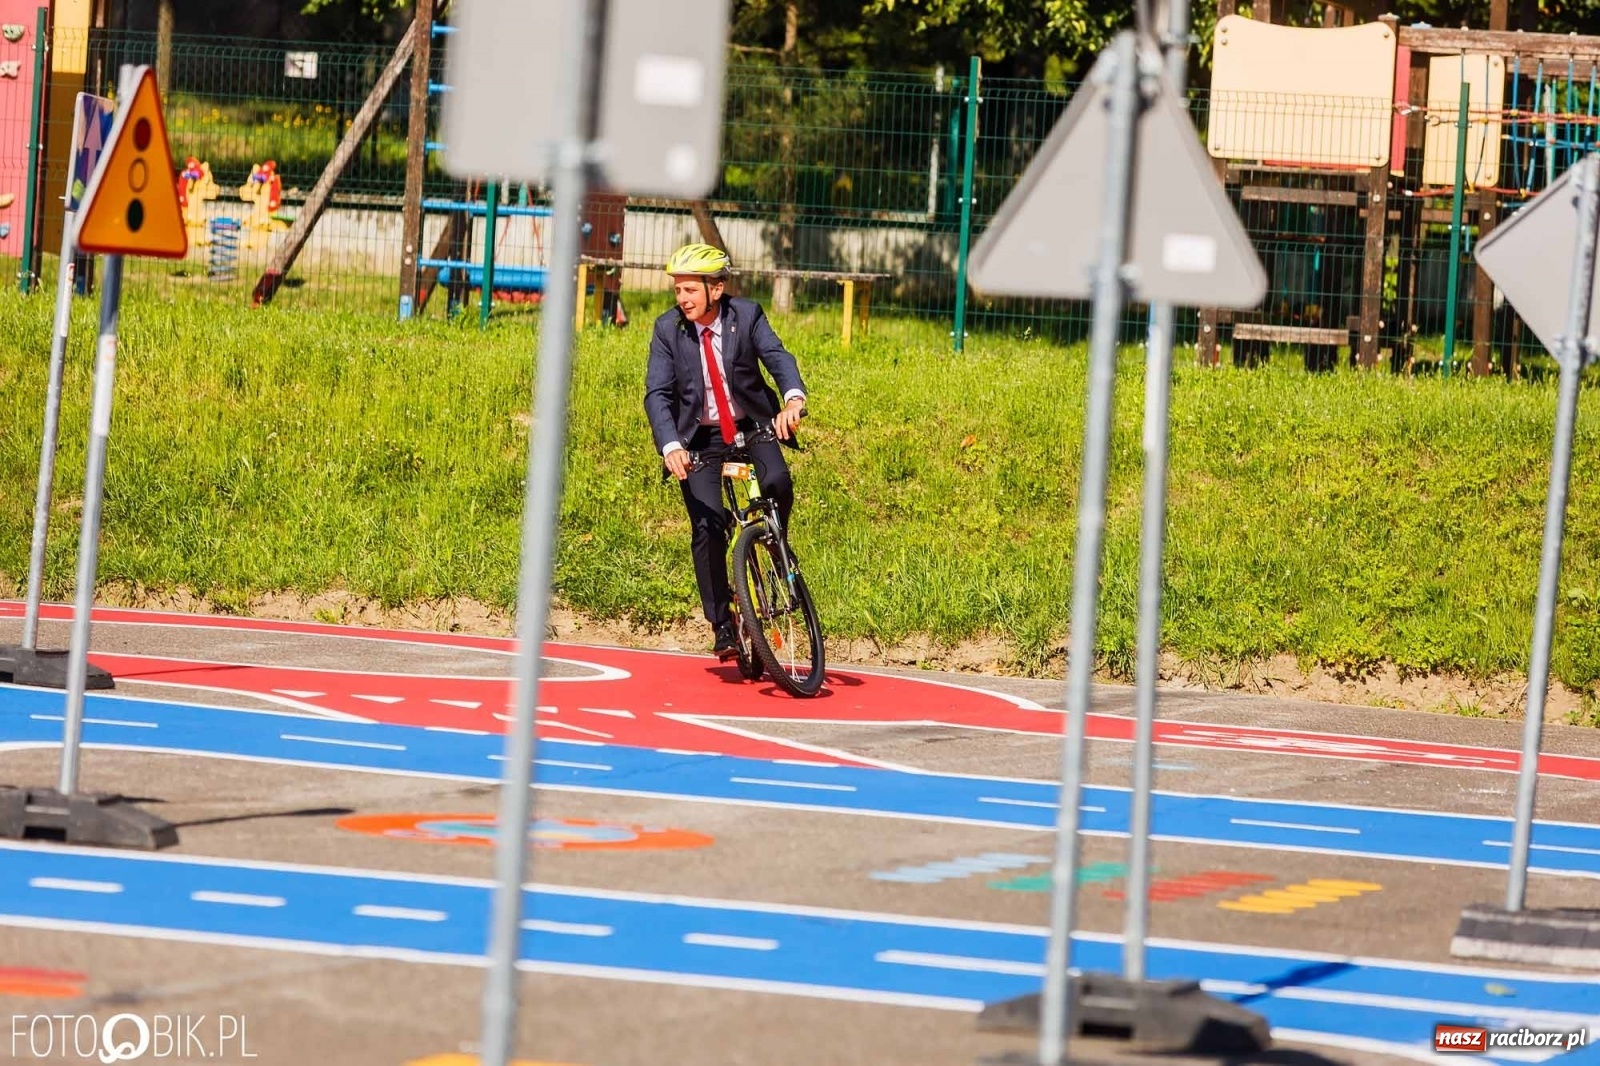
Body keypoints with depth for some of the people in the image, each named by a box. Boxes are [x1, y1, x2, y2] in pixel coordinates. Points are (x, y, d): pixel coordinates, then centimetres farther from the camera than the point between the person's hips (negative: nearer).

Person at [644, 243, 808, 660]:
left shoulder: (747, 315, -9)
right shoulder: (667, 329, -9)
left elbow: (777, 356, -23)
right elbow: (657, 394, -15)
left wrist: (793, 399, -46)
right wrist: (671, 446, -33)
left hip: (752, 425, 0)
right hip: (699, 437, 0)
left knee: (777, 482, -29)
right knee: (707, 526, -13)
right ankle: (722, 626, -2)